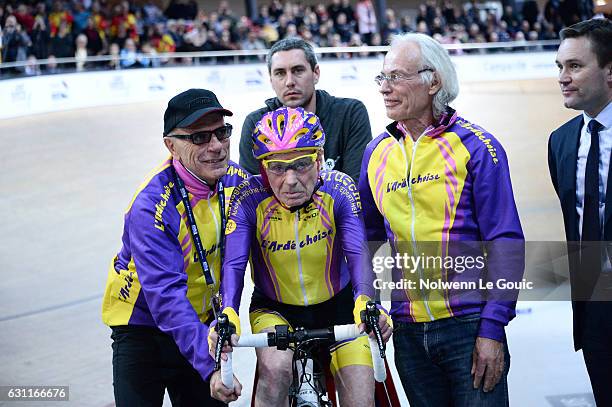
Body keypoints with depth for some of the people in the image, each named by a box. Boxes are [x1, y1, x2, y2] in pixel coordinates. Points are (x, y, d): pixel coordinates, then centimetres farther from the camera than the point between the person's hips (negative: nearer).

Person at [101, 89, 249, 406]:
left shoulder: (238, 181, -10)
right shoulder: (150, 207, -28)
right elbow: (166, 297, -33)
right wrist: (210, 365, -40)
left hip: (203, 319, 5)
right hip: (143, 324, -5)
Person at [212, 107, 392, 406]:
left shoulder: (339, 190, -19)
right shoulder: (250, 199, -20)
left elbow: (358, 253, -29)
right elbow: (234, 263, -27)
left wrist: (364, 302, -49)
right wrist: (228, 314, -48)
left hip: (337, 306, 1)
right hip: (274, 309, -1)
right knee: (276, 369, -31)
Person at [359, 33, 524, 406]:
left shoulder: (476, 147, -6)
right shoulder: (377, 153, 8)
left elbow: (506, 242, -8)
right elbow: (367, 237, 18)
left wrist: (492, 330, -13)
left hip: (469, 327, -4)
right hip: (408, 331, 4)